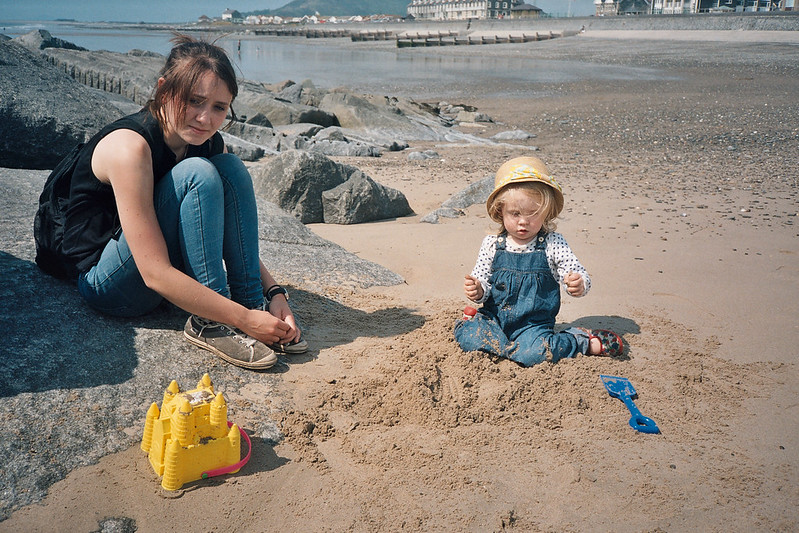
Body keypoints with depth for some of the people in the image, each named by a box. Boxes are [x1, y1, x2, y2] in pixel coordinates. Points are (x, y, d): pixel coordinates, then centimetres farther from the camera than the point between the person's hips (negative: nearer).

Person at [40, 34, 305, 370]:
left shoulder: (209, 142, -5)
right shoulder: (128, 145, -27)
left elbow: (236, 238, 1)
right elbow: (156, 274, -31)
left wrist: (274, 292, -14)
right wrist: (244, 320, -30)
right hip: (105, 281, -7)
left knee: (231, 168, -9)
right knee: (198, 175, -26)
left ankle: (253, 302, -12)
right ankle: (209, 325, -21)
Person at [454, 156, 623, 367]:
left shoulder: (553, 244, -5)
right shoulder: (492, 244, 0)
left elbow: (578, 274, -6)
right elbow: (482, 280, 5)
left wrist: (579, 285, -30)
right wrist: (477, 291, -19)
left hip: (534, 323, -1)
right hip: (494, 320, 2)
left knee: (532, 353, -30)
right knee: (465, 332, -24)